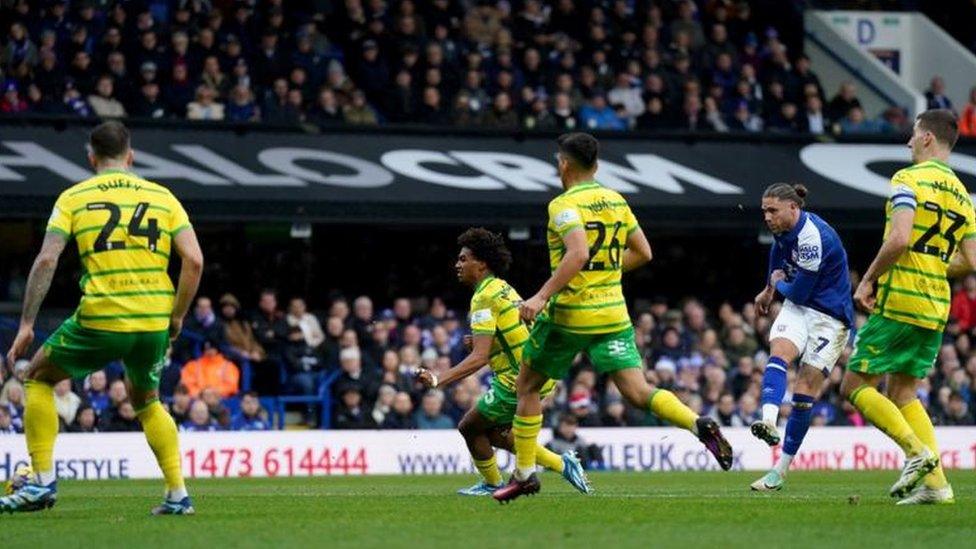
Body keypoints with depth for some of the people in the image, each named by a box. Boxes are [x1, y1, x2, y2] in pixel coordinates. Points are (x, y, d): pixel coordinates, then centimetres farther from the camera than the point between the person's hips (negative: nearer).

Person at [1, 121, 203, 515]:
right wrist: (177, 317, 11)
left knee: (39, 379, 20)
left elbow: (46, 260, -5)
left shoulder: (74, 197, 5)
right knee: (147, 402, 28)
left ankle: (43, 482, 10)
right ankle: (178, 495, 19)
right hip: (154, 320, 3)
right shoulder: (162, 196, 11)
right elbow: (194, 260, 1)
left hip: (100, 319, -3)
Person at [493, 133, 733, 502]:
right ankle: (700, 425, -29)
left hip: (569, 312, -5)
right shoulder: (616, 201, 11)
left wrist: (541, 297, -27)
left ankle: (524, 473, 16)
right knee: (638, 392, -3)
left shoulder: (564, 205, -11)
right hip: (613, 313, 5)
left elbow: (577, 253, -26)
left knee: (527, 386, 14)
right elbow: (642, 253, 15)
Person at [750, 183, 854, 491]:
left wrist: (778, 283, 1)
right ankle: (769, 422, -49)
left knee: (805, 394, -7)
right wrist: (769, 290, 39)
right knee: (779, 353, -24)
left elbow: (798, 293, -21)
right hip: (797, 307, 7)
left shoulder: (812, 238, -26)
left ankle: (780, 471, 0)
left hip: (829, 317, -7)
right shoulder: (784, 228, 1)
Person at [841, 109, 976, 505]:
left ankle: (917, 451, -14)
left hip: (898, 300, -8)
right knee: (903, 392, 15)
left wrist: (868, 279, -10)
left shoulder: (910, 179, -9)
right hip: (936, 307, 8)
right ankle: (935, 482, 3)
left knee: (855, 385, 0)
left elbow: (899, 239, -22)